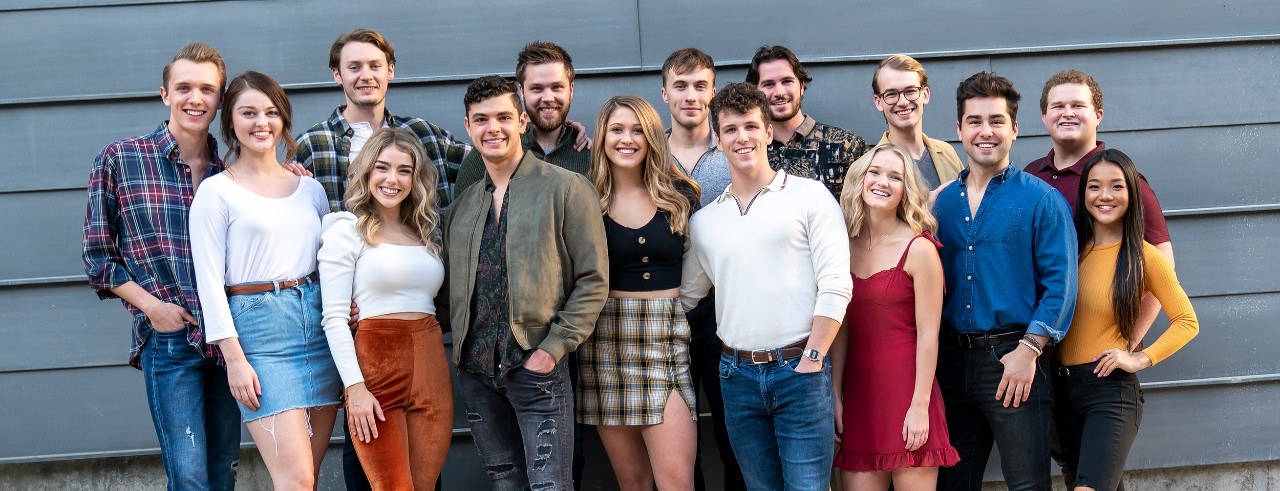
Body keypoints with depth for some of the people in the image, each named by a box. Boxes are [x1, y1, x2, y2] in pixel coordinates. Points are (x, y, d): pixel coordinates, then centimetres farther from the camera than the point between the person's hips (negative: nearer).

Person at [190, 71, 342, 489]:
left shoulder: (310, 188, 13)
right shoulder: (216, 192, -1)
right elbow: (210, 281, -5)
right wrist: (235, 359, -11)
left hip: (319, 321, 5)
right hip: (259, 330, -5)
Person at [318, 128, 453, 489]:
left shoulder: (426, 231, 17)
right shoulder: (347, 231, -1)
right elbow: (334, 318, -6)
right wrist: (355, 387, -13)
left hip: (432, 367, 5)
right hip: (377, 366, -5)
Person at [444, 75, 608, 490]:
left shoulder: (566, 188, -2)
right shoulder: (461, 206, 14)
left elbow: (593, 280, -6)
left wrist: (554, 347, -13)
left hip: (536, 366, -5)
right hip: (474, 370, 5)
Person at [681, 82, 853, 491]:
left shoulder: (809, 196, -1)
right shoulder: (704, 222, 11)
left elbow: (835, 285, -7)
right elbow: (686, 296, 20)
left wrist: (811, 359, -12)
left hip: (799, 369, -4)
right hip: (738, 375, 4)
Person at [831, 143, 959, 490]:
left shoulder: (919, 248, -6)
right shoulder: (846, 246, 7)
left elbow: (928, 334, -8)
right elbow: (842, 328, 8)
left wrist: (920, 406, -12)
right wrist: (835, 397, 4)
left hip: (906, 390, -4)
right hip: (858, 391, 4)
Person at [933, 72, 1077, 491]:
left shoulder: (1041, 199, -1)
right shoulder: (942, 203, 11)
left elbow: (1060, 283, -7)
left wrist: (1028, 350, -16)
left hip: (1012, 359, -4)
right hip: (952, 359, 4)